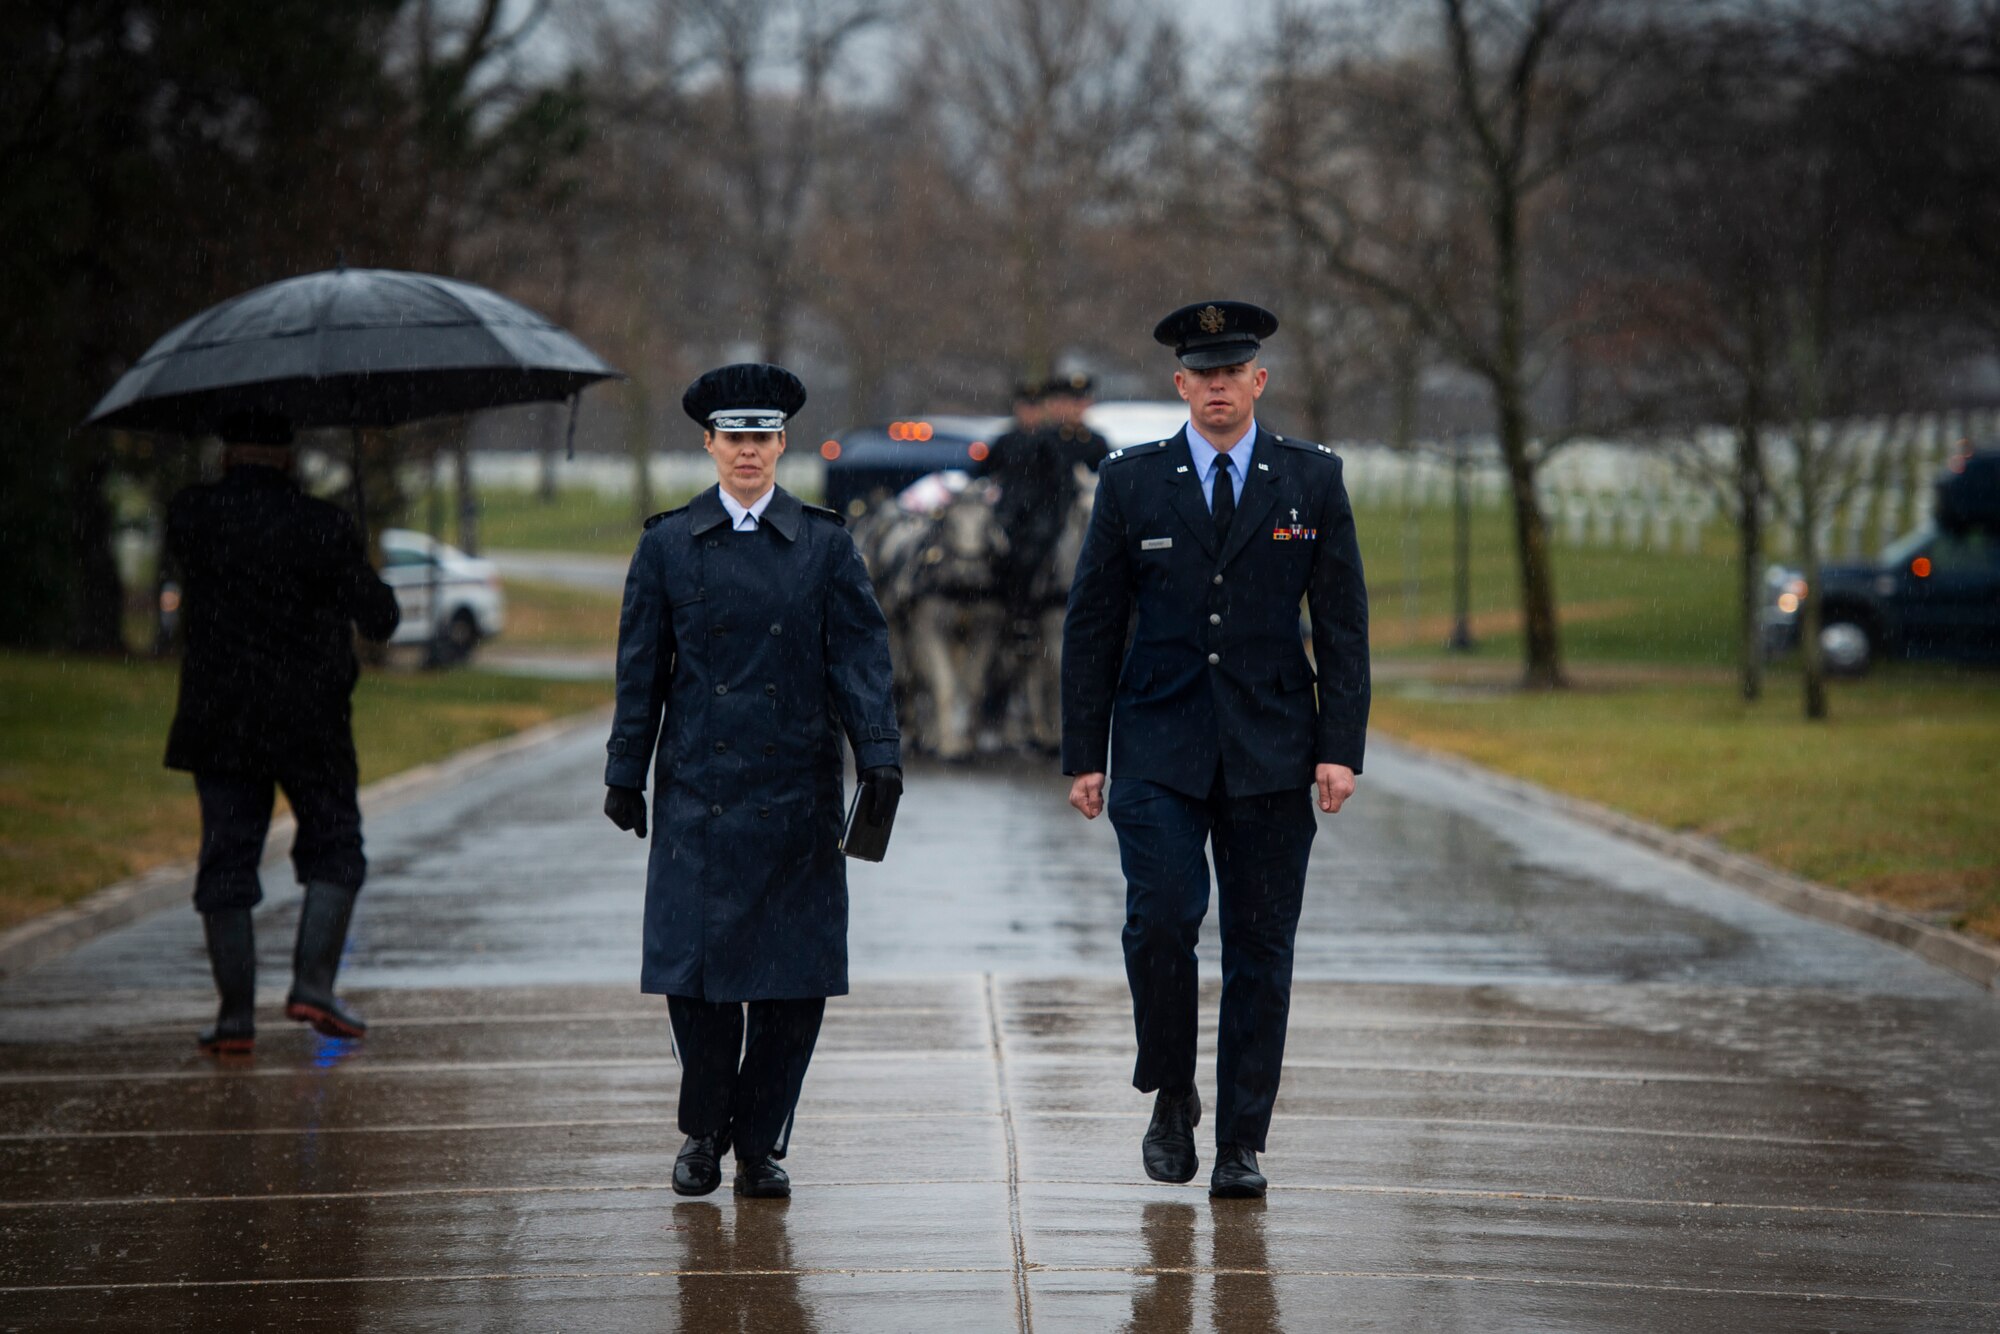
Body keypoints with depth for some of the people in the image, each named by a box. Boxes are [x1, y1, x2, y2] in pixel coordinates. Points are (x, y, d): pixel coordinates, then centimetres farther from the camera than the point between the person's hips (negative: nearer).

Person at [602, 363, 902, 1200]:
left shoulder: (825, 545, 6)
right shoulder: (668, 545, 7)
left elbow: (859, 655, 0)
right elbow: (641, 668, 9)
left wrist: (880, 756, -11)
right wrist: (626, 774, 6)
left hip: (796, 791, 0)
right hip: (699, 787, 0)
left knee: (795, 977, -1)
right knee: (694, 969, -4)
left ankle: (760, 1142, 12)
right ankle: (704, 1131, 16)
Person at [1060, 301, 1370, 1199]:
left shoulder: (1312, 479, 5)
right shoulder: (1130, 481, 4)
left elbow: (1342, 621, 4)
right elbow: (1092, 625, 6)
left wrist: (1340, 747, -5)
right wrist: (1084, 755, 1)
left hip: (1271, 752, 1)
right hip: (1159, 746, -1)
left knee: (1260, 948, 1)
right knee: (1162, 918, -16)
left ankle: (1241, 1143, 9)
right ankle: (1172, 1099, 5)